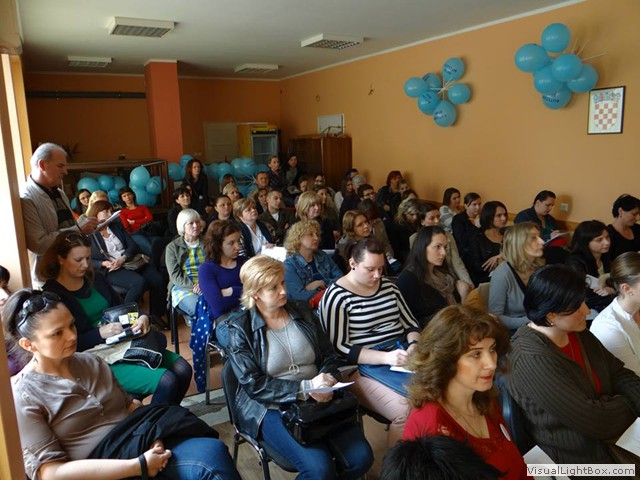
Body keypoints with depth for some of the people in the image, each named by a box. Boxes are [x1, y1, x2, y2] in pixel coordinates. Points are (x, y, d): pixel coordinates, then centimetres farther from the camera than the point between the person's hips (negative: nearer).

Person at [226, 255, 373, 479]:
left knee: (361, 457, -13)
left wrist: (325, 382, -12)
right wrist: (306, 387, -19)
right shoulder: (240, 328, -6)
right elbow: (253, 385, -11)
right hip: (273, 409, -4)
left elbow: (329, 356, 11)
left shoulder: (302, 312, 8)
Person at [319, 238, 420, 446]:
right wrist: (385, 357, -21)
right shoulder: (336, 297, -5)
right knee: (406, 411, -28)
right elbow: (340, 349, -11)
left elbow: (410, 324, 21)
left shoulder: (388, 286, 15)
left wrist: (414, 343, -2)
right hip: (363, 367, -6)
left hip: (401, 357, 6)